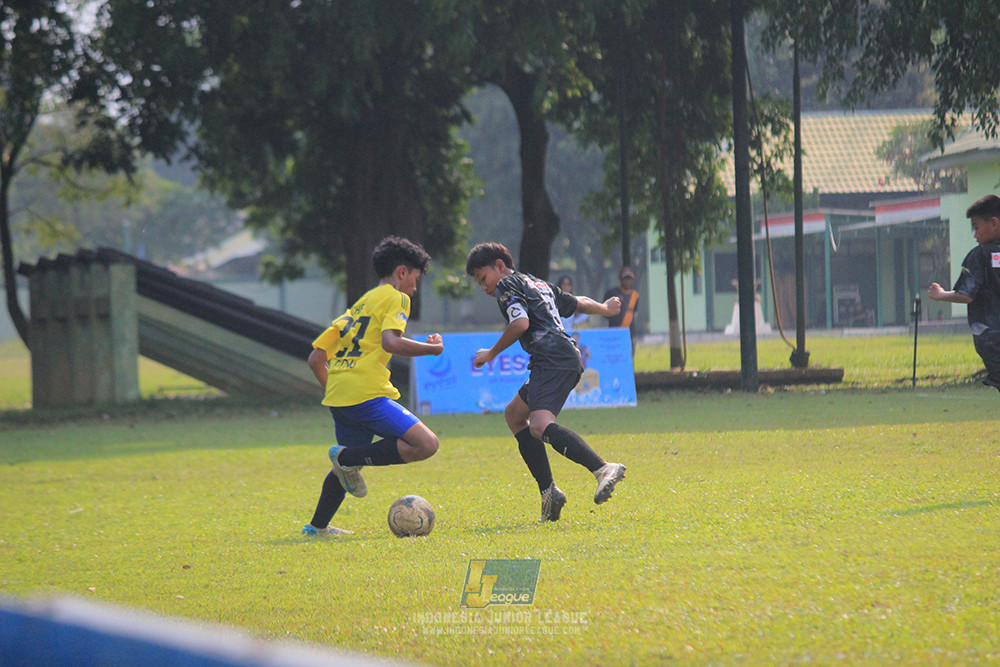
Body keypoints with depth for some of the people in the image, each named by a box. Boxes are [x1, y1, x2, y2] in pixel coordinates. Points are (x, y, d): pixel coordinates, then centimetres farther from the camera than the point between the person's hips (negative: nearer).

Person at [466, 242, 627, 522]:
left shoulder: (507, 285, 5)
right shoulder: (541, 285, 31)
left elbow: (521, 322, -12)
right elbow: (578, 303, 44)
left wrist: (491, 354, -1)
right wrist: (604, 309, 64)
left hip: (552, 359, -10)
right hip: (569, 357, 10)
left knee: (541, 426, -28)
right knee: (514, 415, 23)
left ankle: (604, 469, -50)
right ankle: (548, 492, 11)